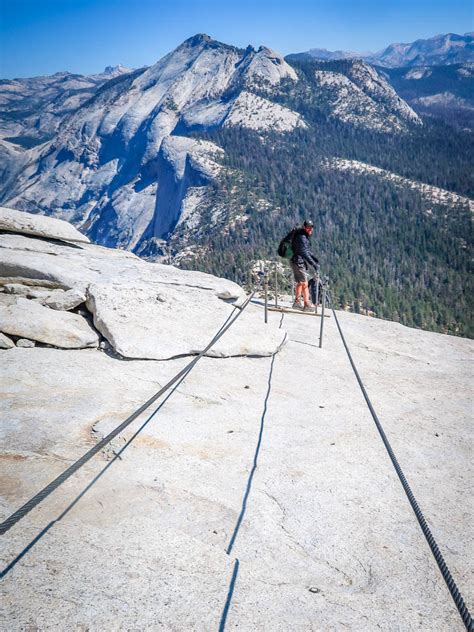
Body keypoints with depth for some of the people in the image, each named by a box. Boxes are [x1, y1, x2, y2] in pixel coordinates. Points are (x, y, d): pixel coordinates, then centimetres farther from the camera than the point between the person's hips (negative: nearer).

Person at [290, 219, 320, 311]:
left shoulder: (304, 236, 13)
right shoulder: (301, 237, -20)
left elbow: (307, 250, 22)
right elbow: (304, 253, -27)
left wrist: (315, 259, 13)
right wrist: (313, 264, -30)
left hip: (301, 262, 11)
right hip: (298, 262, -11)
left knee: (300, 283, 18)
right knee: (304, 283, -7)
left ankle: (297, 302, 26)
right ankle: (307, 304, -3)